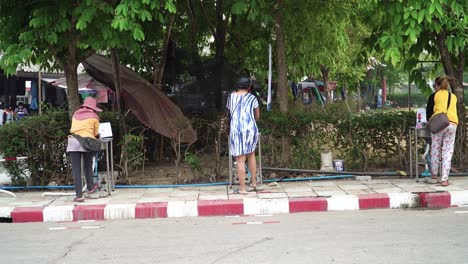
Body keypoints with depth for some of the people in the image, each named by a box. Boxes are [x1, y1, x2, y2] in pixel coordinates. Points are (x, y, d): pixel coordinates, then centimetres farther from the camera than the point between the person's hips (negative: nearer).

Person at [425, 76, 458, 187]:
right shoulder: (453, 97, 18)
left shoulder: (434, 96, 7)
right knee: (448, 152, 2)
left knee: (435, 149, 14)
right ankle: (444, 179, -2)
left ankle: (434, 174, 26)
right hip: (452, 124, 3)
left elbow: (429, 112, 9)